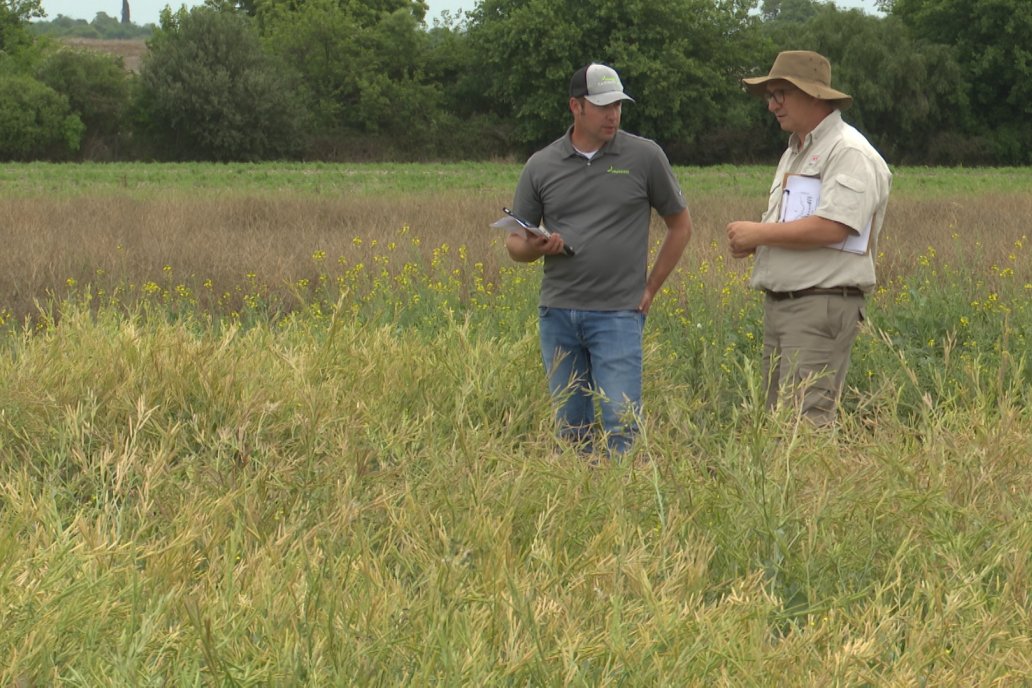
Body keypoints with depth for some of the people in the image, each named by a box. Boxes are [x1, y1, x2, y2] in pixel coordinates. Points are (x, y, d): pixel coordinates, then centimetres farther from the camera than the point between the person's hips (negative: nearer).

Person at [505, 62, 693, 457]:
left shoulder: (645, 157, 2)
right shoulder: (541, 166, 7)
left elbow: (681, 225, 12)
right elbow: (514, 244, 14)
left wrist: (650, 289, 6)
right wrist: (537, 247, -10)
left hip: (618, 311, -3)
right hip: (558, 312, 3)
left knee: (620, 425, -10)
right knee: (569, 430, 7)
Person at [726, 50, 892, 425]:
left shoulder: (849, 152, -10)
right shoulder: (794, 153, 22)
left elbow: (831, 228, -23)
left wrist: (759, 233, -13)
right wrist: (749, 242, 6)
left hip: (822, 306, -10)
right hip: (777, 305, 10)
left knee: (806, 422, -15)